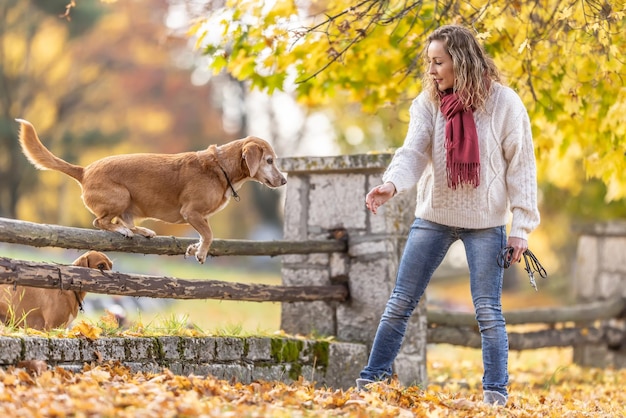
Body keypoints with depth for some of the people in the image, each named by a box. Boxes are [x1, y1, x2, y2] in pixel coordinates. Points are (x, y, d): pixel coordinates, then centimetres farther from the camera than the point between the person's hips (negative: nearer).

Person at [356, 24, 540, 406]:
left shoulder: (504, 103, -10)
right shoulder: (429, 102, -2)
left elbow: (521, 167, -7)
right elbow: (414, 150, -13)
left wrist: (521, 226, -9)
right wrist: (392, 183, -34)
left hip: (485, 221, -3)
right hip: (434, 215, 3)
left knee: (488, 311, 1)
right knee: (401, 303, 4)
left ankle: (496, 392, 12)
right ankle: (372, 379, 12)